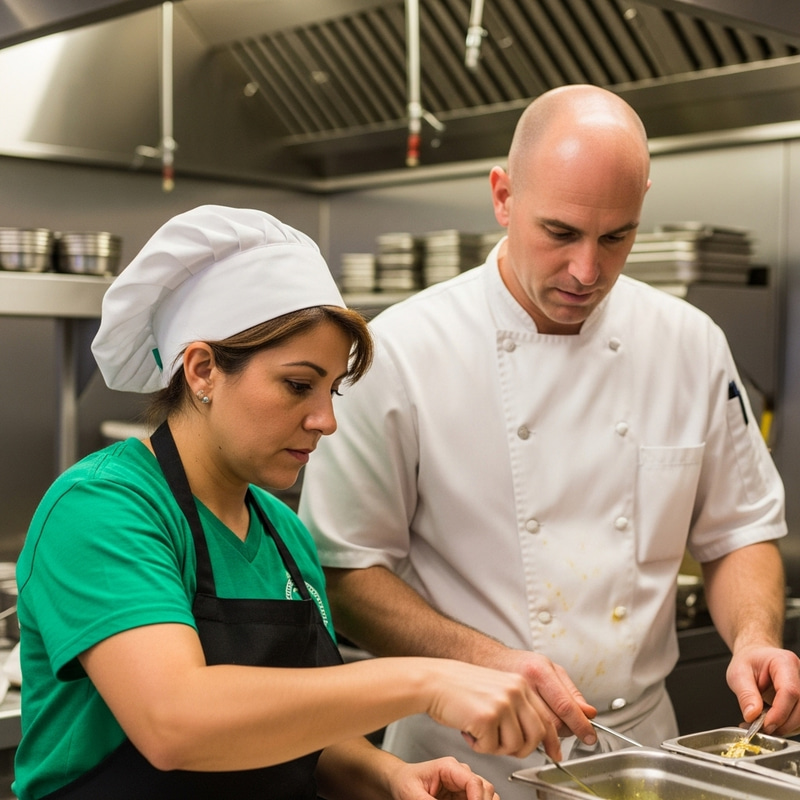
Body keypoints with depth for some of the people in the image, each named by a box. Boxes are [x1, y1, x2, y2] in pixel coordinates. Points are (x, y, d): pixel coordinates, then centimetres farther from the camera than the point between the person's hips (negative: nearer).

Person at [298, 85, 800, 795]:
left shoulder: (692, 345, -2)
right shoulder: (405, 350, -15)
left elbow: (739, 532, 7)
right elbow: (343, 569, -13)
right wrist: (483, 660, -25)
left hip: (640, 742, 4)